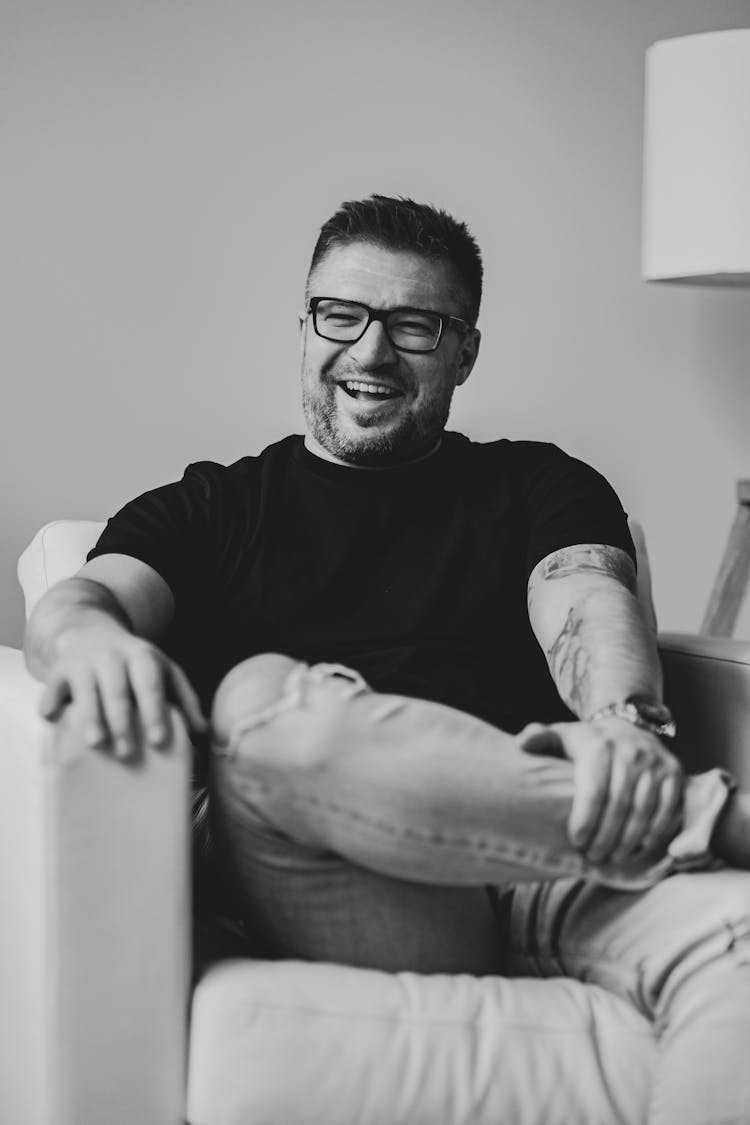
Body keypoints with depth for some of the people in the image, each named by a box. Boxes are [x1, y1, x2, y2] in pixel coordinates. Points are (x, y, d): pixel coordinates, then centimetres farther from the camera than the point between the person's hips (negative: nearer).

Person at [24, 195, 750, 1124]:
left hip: (550, 854, -1)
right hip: (336, 905, 1)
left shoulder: (540, 487, 23)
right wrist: (89, 635, -22)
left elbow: (588, 603, 3)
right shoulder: (210, 508, 22)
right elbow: (85, 594, 5)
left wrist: (624, 722, -22)